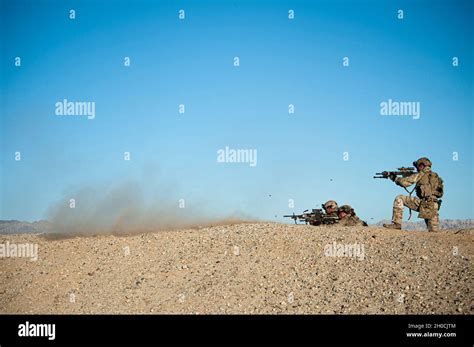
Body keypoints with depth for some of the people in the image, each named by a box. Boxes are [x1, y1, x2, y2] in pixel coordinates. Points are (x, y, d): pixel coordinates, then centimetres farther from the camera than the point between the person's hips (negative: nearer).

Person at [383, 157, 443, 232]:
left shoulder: (421, 174, 2)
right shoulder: (435, 176, 24)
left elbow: (405, 182, -1)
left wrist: (395, 178, 17)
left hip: (423, 203, -7)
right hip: (434, 205, 7)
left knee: (399, 199, 0)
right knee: (434, 231, 17)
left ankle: (396, 223, -3)